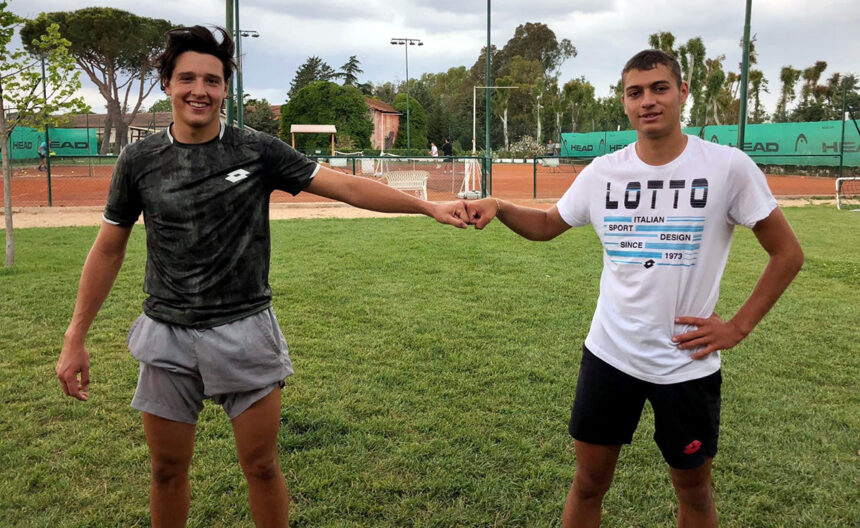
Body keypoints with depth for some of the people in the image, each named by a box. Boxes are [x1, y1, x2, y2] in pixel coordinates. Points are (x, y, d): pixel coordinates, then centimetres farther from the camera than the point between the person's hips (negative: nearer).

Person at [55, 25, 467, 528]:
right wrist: (76, 338, 7)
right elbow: (108, 249, 8)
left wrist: (428, 205, -14)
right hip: (168, 336, 2)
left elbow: (347, 185, -7)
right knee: (168, 470, 12)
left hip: (244, 330, -1)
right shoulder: (139, 160, 1)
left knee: (261, 466, 6)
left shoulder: (258, 151, -4)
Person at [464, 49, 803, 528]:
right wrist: (499, 208, -6)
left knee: (694, 489, 16)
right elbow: (547, 224, 13)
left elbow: (788, 254, -2)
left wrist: (738, 328, -7)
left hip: (688, 362, -2)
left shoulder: (728, 166, -11)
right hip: (609, 354, 2)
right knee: (589, 483, 13)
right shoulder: (603, 171, -1)